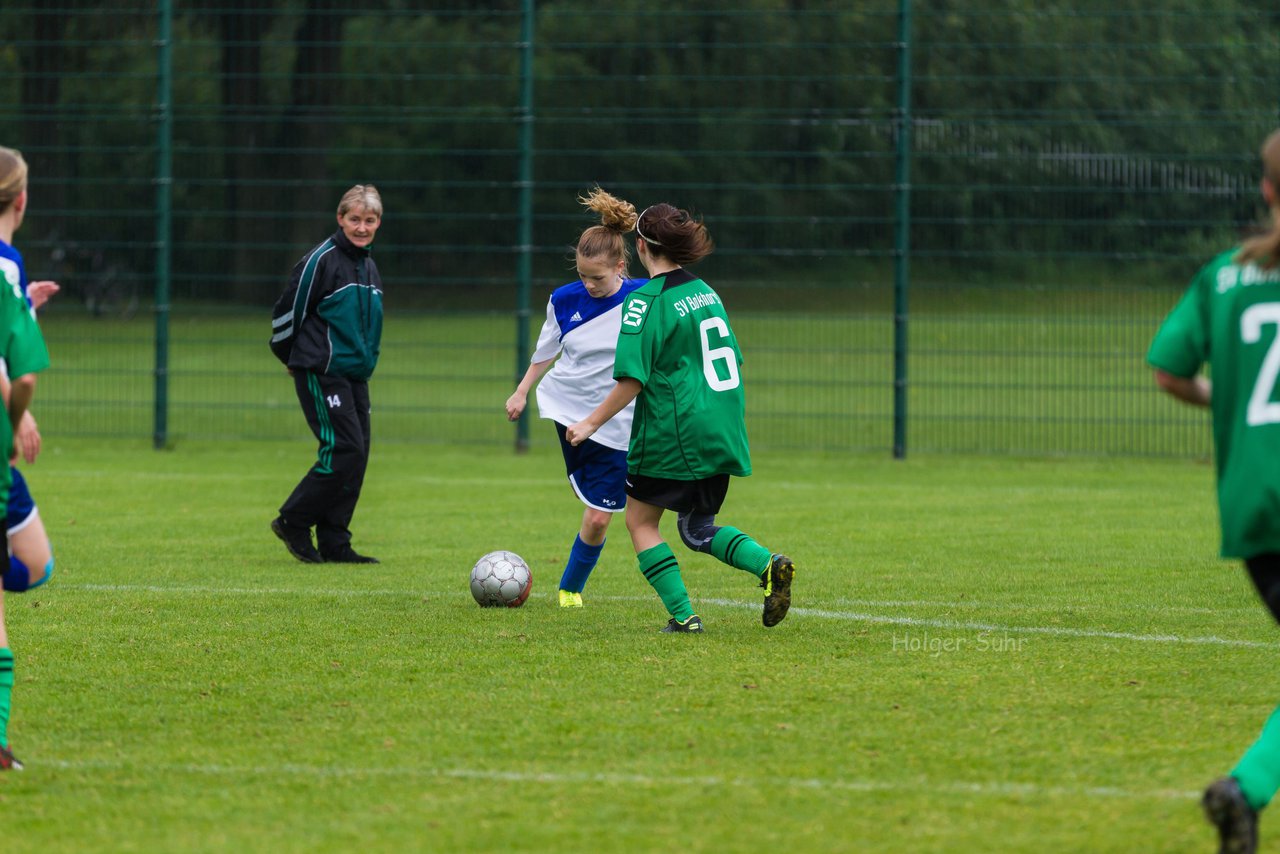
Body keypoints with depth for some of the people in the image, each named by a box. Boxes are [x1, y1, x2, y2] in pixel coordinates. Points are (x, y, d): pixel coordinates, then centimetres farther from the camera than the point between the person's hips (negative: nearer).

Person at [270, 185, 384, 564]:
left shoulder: (369, 267, 14)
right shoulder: (321, 261, -12)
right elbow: (288, 311, -8)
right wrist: (293, 357, 4)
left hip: (355, 375, 8)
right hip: (321, 375, -8)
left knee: (357, 455, 3)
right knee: (344, 450, -15)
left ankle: (334, 545, 7)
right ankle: (293, 522, -2)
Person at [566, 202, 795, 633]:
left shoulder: (646, 303, -13)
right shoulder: (705, 291, 11)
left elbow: (632, 379, -19)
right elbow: (732, 359, 18)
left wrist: (591, 423, -10)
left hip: (672, 434, -7)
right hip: (722, 434, 7)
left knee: (641, 521, 9)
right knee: (697, 527, 18)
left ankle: (683, 614, 1)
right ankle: (768, 564, -6)